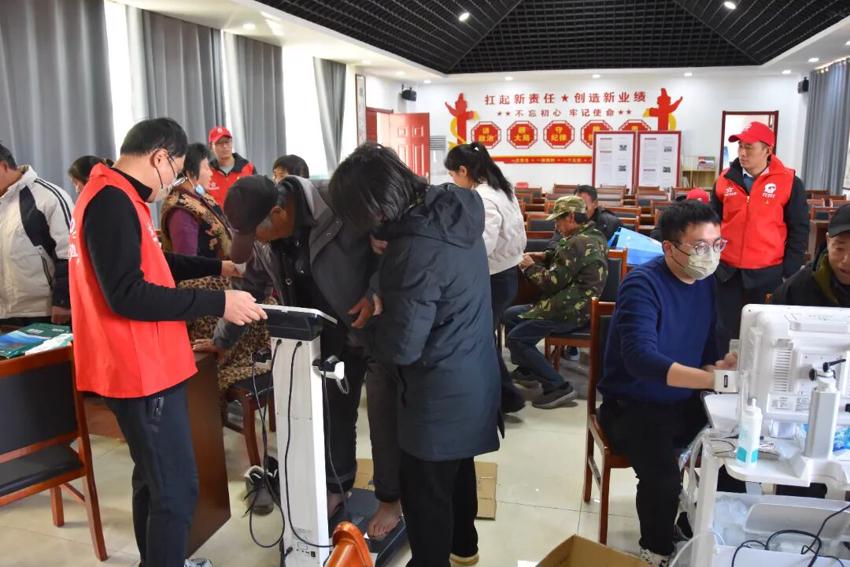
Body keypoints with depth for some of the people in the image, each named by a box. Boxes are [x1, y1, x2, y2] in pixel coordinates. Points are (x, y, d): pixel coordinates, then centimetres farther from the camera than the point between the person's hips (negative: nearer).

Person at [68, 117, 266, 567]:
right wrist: (217, 303, -26)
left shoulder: (113, 196, 13)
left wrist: (217, 268, 18)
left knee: (154, 478, 22)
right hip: (140, 368, -11)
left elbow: (150, 264, 23)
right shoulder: (112, 201, -21)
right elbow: (127, 295, -28)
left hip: (144, 362, 11)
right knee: (176, 488, -3)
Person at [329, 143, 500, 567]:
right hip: (472, 374, 9)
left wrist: (369, 320, -5)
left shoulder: (415, 252, -31)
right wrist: (385, 299, 3)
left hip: (440, 390, -9)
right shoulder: (453, 207, -4)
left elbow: (400, 346, -24)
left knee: (424, 491, 10)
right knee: (457, 466, 28)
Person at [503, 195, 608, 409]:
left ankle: (558, 387, -11)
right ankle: (526, 370, 26)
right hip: (579, 304, 11)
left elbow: (552, 282, -19)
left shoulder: (577, 243, -20)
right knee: (510, 315, 17)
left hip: (571, 311, -11)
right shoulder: (594, 236, 11)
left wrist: (530, 267, -2)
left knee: (516, 339, -17)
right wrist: (544, 257, 9)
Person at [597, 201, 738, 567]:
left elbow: (705, 349, 7)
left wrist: (722, 366, -17)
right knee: (663, 479, -29)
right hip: (633, 406, -6)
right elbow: (641, 358, -34)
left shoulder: (706, 281, 3)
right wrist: (718, 380, -43)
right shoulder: (643, 284, -20)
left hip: (684, 402, 7)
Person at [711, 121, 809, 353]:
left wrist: (789, 274, -5)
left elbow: (799, 231, -1)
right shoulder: (725, 180, 4)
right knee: (726, 332, 11)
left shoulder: (789, 182, -4)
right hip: (727, 272, 2)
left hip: (768, 273, -2)